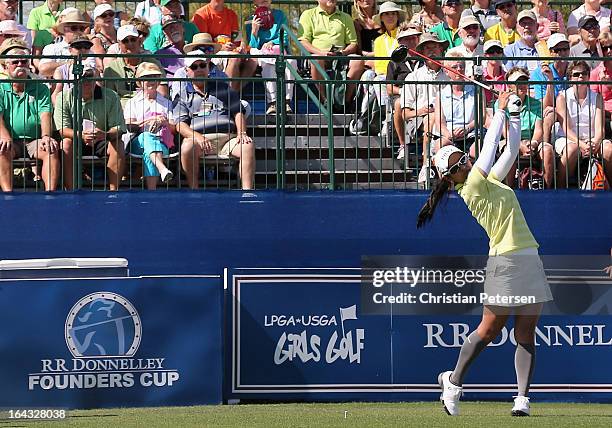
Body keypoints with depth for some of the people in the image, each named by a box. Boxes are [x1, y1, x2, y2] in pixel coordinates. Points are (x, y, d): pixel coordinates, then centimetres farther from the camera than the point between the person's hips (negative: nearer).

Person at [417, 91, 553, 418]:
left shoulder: (491, 180, 15)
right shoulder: (472, 188, -7)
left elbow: (510, 150, 22)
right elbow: (490, 146, -10)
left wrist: (515, 116, 13)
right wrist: (501, 112, -3)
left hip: (529, 261, 7)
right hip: (505, 262, -7)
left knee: (525, 333, 1)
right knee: (489, 329, -1)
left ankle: (523, 398, -2)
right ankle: (453, 382, 16)